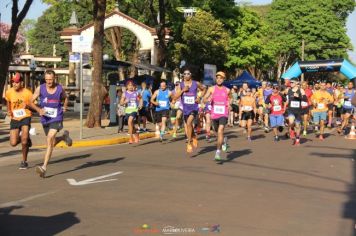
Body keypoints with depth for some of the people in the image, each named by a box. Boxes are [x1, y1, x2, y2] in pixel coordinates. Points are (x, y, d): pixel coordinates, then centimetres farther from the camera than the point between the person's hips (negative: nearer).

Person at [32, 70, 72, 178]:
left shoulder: (60, 89, -3)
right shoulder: (40, 88, -5)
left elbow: (65, 98, 20)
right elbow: (31, 102, -1)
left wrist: (65, 107, 5)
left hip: (56, 119, -3)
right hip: (45, 119, 3)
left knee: (49, 140, -22)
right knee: (52, 143, 16)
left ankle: (44, 167, -25)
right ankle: (64, 136, 50)